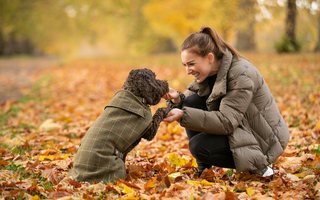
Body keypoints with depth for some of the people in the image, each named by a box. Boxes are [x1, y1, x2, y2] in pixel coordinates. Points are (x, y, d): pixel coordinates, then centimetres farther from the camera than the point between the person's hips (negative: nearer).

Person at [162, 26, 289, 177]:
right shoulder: (208, 71, -2)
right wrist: (177, 99, -23)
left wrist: (183, 115, -38)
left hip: (263, 142, -9)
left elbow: (226, 122, -31)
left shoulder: (241, 75, -27)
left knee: (199, 146, -25)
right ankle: (203, 170, 1)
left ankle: (257, 166, -6)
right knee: (191, 102, -9)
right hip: (237, 129, 9)